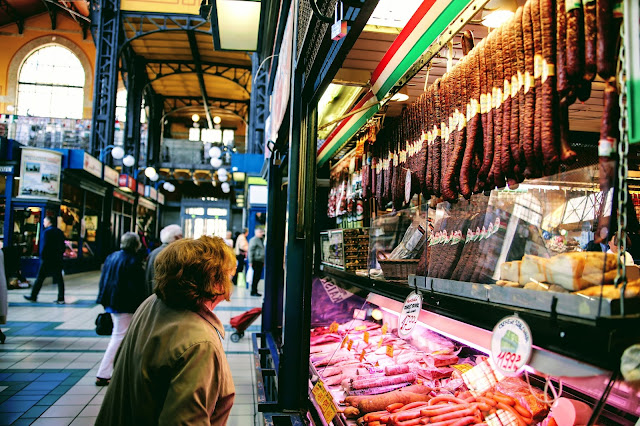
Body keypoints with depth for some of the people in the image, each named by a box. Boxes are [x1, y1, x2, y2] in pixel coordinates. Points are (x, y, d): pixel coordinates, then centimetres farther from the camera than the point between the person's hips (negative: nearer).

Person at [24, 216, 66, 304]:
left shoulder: (47, 232, -11)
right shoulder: (60, 232, 10)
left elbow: (44, 246, -15)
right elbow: (63, 246, 12)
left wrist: (42, 257, -6)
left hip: (47, 260, -6)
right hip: (58, 260, 6)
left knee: (40, 278, 6)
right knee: (59, 279, 4)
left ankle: (33, 296, 17)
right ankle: (61, 299, 3)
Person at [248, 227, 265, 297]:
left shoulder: (261, 240, 21)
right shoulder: (254, 240, -7)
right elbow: (250, 251, -11)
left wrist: (263, 261, 24)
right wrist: (251, 261, -15)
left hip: (260, 261, 8)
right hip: (256, 261, -8)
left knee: (258, 277, 10)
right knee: (255, 277, -5)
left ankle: (255, 291, 16)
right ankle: (253, 292, 1)